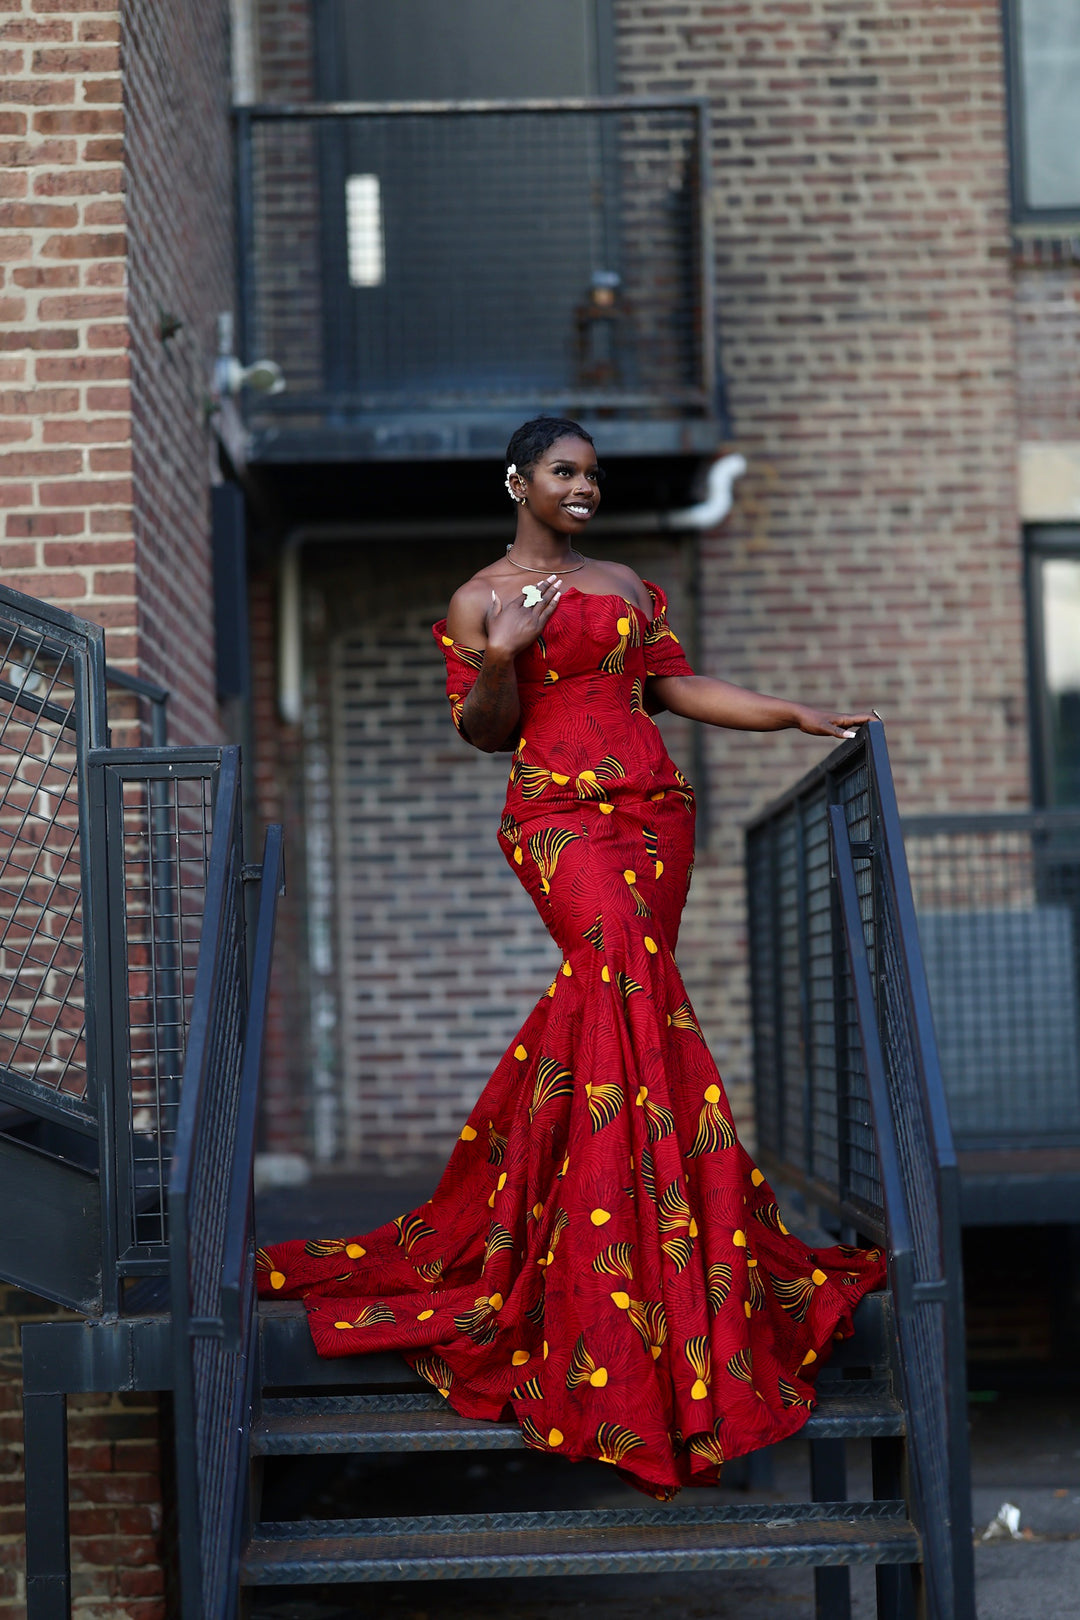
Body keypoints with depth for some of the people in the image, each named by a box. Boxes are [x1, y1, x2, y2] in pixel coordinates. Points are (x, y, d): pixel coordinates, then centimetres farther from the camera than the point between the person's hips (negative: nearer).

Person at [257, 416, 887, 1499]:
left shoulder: (626, 585, 18)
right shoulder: (478, 598, 7)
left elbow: (677, 687, 17)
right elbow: (482, 731, 4)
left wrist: (798, 716, 10)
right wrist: (498, 656, -16)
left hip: (654, 807, 5)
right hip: (558, 813, -5)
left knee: (602, 1001, -1)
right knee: (631, 988, -21)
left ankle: (504, 1213, 15)